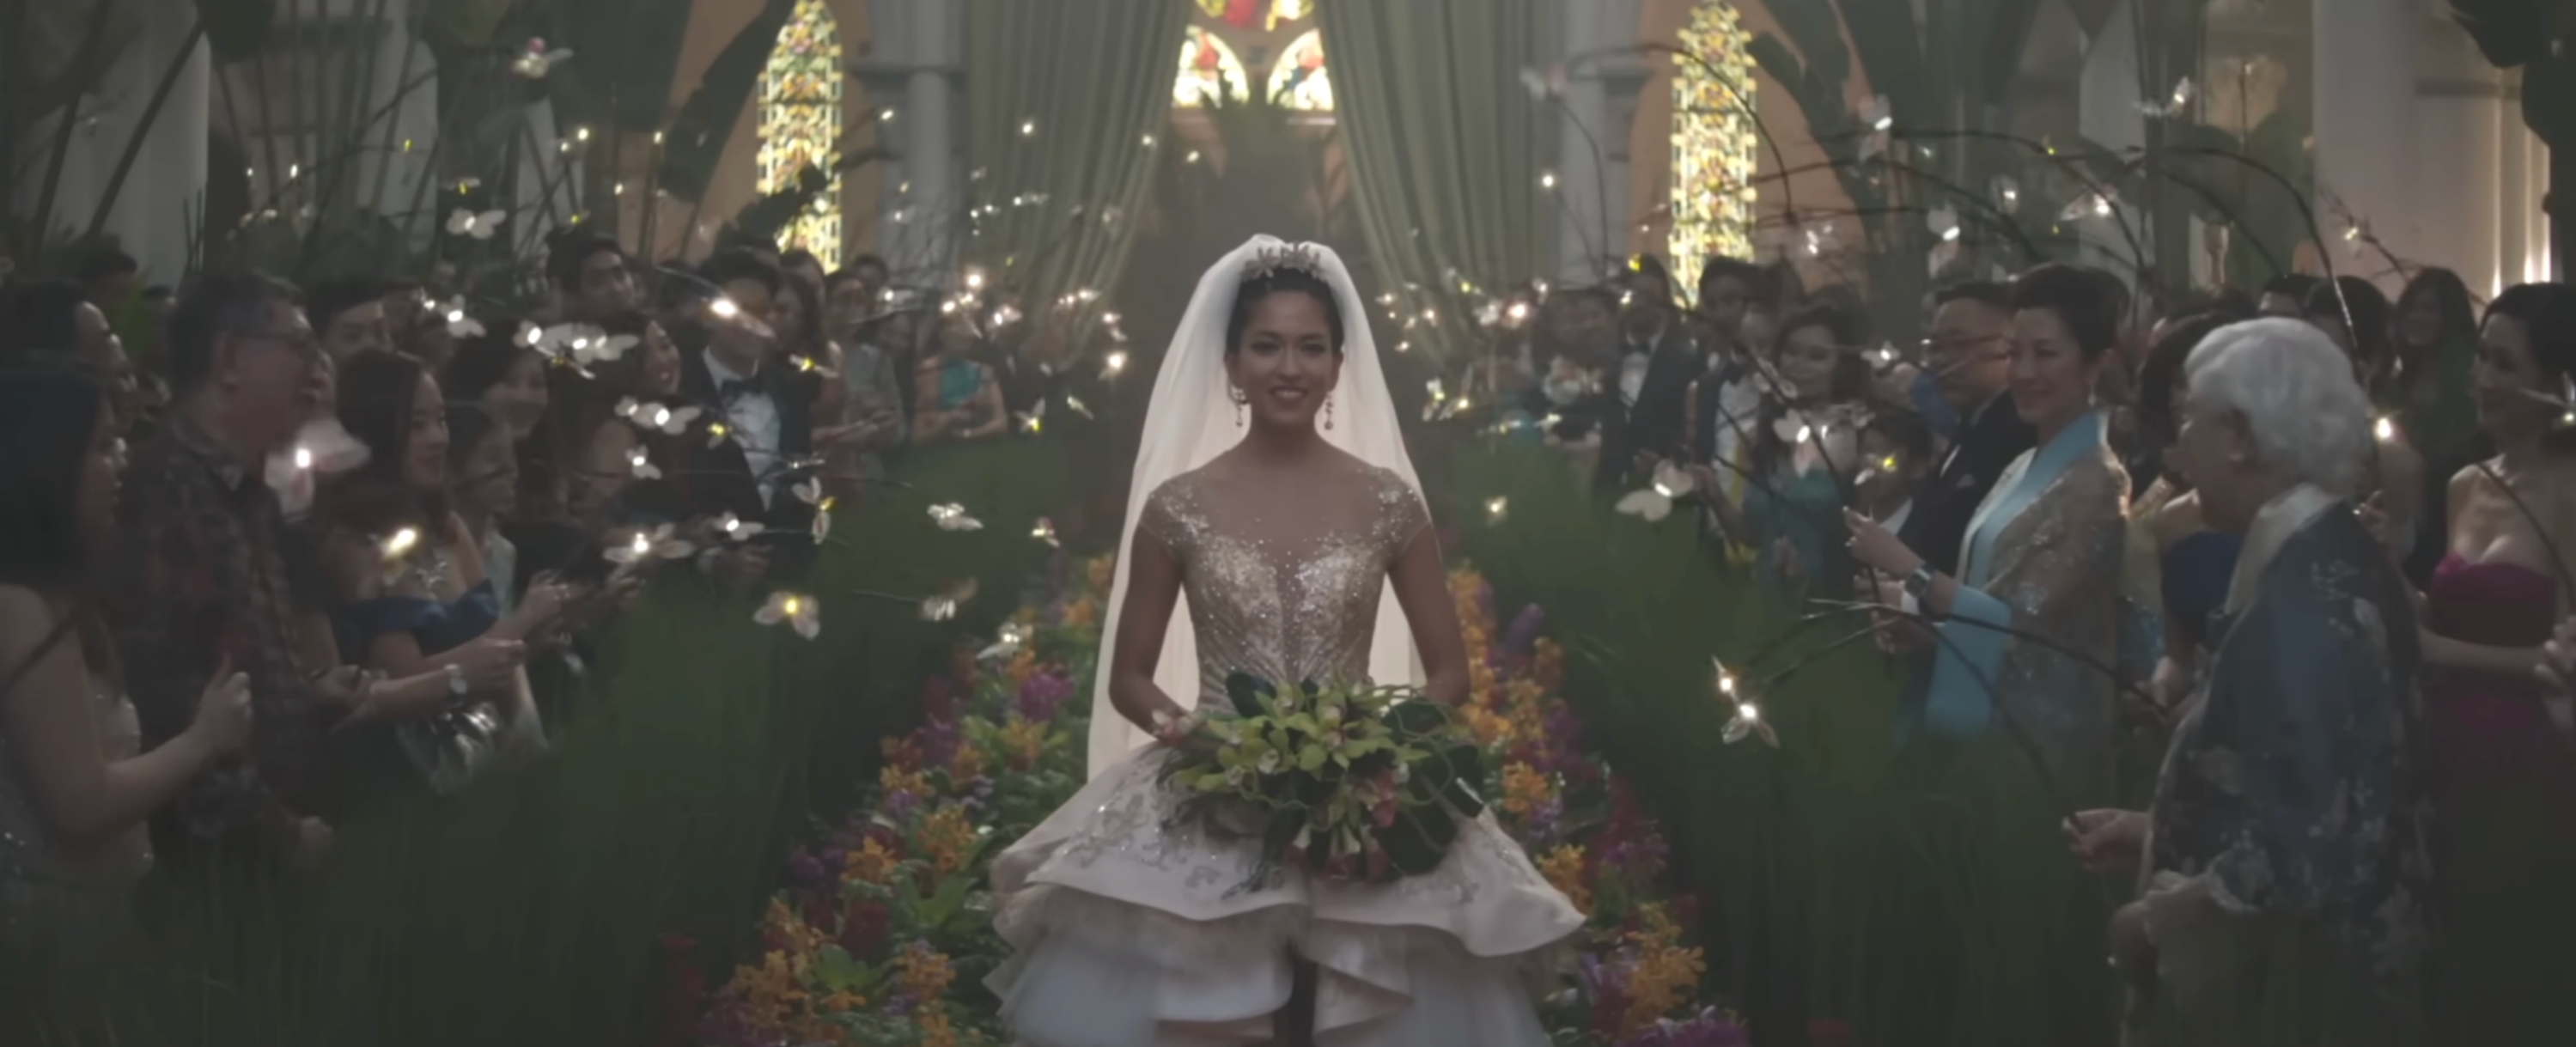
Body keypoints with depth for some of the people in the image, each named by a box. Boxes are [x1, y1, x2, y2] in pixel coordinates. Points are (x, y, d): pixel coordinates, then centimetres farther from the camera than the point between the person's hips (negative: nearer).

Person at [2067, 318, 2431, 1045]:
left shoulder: (2299, 603, -21)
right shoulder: (2331, 561, 8)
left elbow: (2301, 853, -28)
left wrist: (2159, 918, -15)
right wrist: (2158, 835, 12)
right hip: (2326, 966, 9)